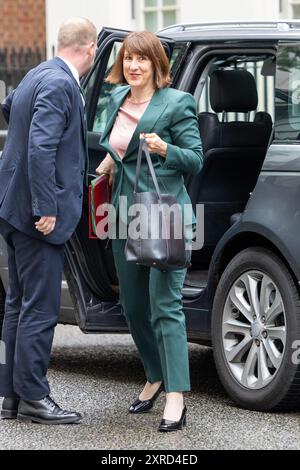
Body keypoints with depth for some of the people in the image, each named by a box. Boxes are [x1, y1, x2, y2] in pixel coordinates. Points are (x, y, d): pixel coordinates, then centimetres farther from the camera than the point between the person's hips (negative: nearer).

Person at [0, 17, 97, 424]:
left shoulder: (39, 75, 13)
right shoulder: (60, 85, -17)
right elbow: (40, 148, -25)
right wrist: (46, 208, -24)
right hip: (37, 211, -10)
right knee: (40, 309, -5)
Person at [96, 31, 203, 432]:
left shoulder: (175, 103, -8)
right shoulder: (118, 99, 12)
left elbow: (195, 159, -8)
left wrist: (164, 149, -24)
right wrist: (111, 160, 15)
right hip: (125, 217, 7)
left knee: (164, 306, -12)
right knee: (133, 306, 13)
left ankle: (175, 397, -14)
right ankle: (156, 378, 31)